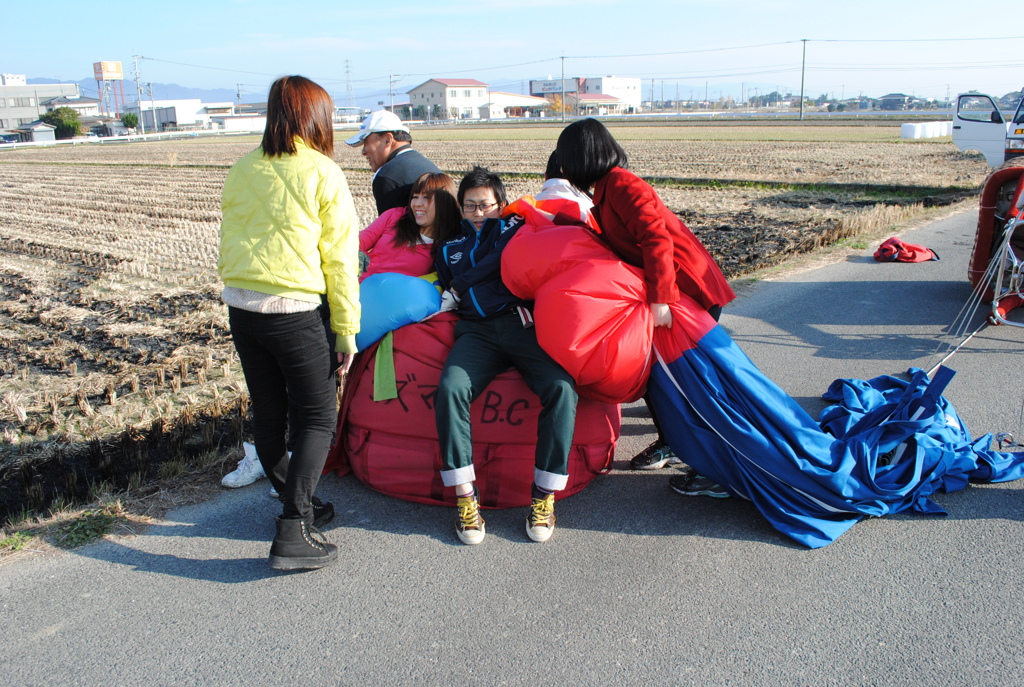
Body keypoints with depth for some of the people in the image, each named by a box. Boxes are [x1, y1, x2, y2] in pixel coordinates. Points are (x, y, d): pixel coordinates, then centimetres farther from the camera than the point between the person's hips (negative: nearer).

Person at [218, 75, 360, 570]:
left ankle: (295, 503, 32)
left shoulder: (242, 170, 9)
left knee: (267, 413, 16)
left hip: (239, 307, 6)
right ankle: (293, 531, -4)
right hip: (294, 311, -6)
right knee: (316, 418, 3)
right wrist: (347, 330, -2)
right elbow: (339, 258, -7)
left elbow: (226, 244, 15)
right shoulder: (323, 173, -6)